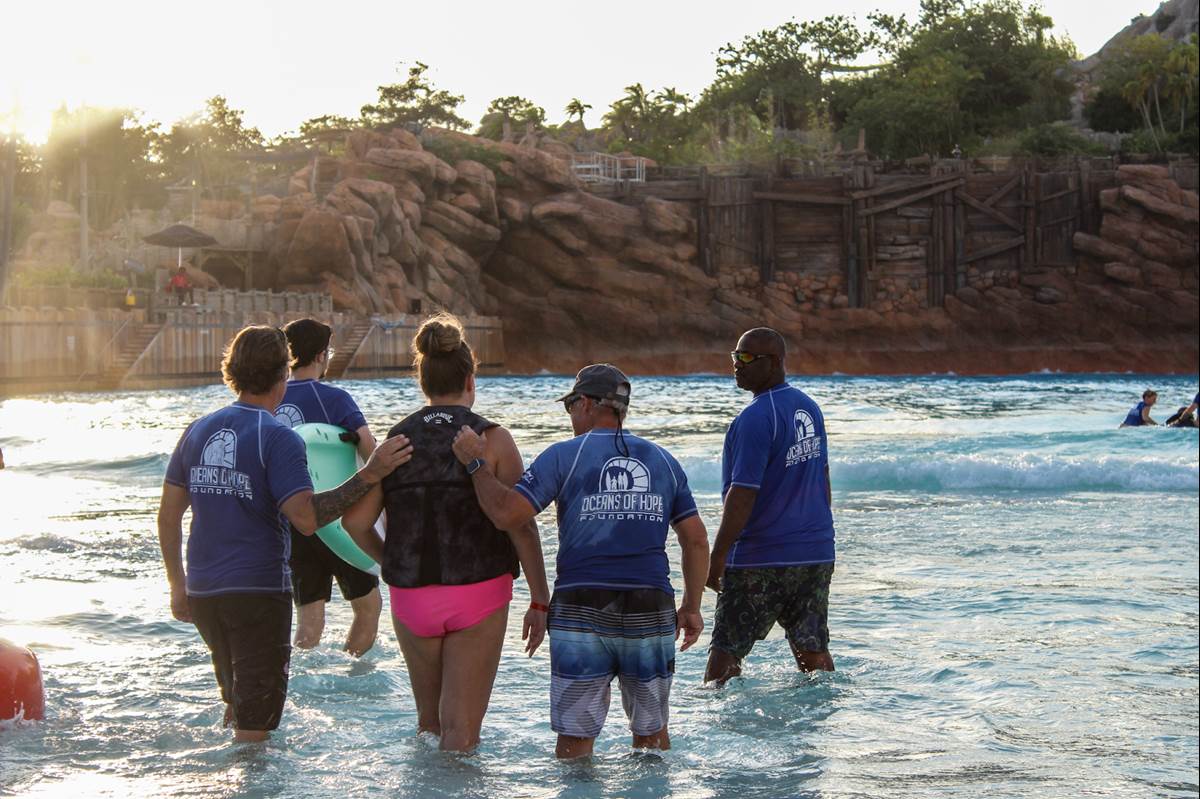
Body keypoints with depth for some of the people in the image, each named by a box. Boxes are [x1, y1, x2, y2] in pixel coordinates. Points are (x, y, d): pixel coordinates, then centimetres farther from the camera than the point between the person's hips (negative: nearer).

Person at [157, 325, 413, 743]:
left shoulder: (198, 431, 7)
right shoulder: (278, 439, -12)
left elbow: (168, 515, 10)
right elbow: (306, 518, -23)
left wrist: (178, 586, 19)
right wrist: (369, 475, -24)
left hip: (202, 591, 7)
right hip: (258, 591, -6)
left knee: (236, 699, 26)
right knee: (254, 723, 1)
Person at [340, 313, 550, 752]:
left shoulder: (396, 440, 4)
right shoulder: (492, 440, -5)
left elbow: (356, 521, -1)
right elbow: (520, 525, -9)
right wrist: (540, 601, -3)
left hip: (410, 598, 3)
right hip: (478, 593, -3)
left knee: (428, 721, 21)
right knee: (461, 729, 2)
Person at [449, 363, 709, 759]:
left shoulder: (564, 455, -1)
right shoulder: (662, 460, 12)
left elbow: (507, 514, -11)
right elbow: (696, 539, 10)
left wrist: (476, 464, 1)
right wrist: (691, 607, 17)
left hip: (581, 612, -3)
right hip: (650, 612, 3)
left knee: (575, 737, 2)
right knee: (652, 732, 16)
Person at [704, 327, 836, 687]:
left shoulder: (755, 419, -17)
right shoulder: (808, 407, 10)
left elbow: (742, 495, -20)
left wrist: (718, 556, -16)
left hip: (761, 560, -8)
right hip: (816, 555, 8)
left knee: (724, 652, 0)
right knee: (813, 650, 11)